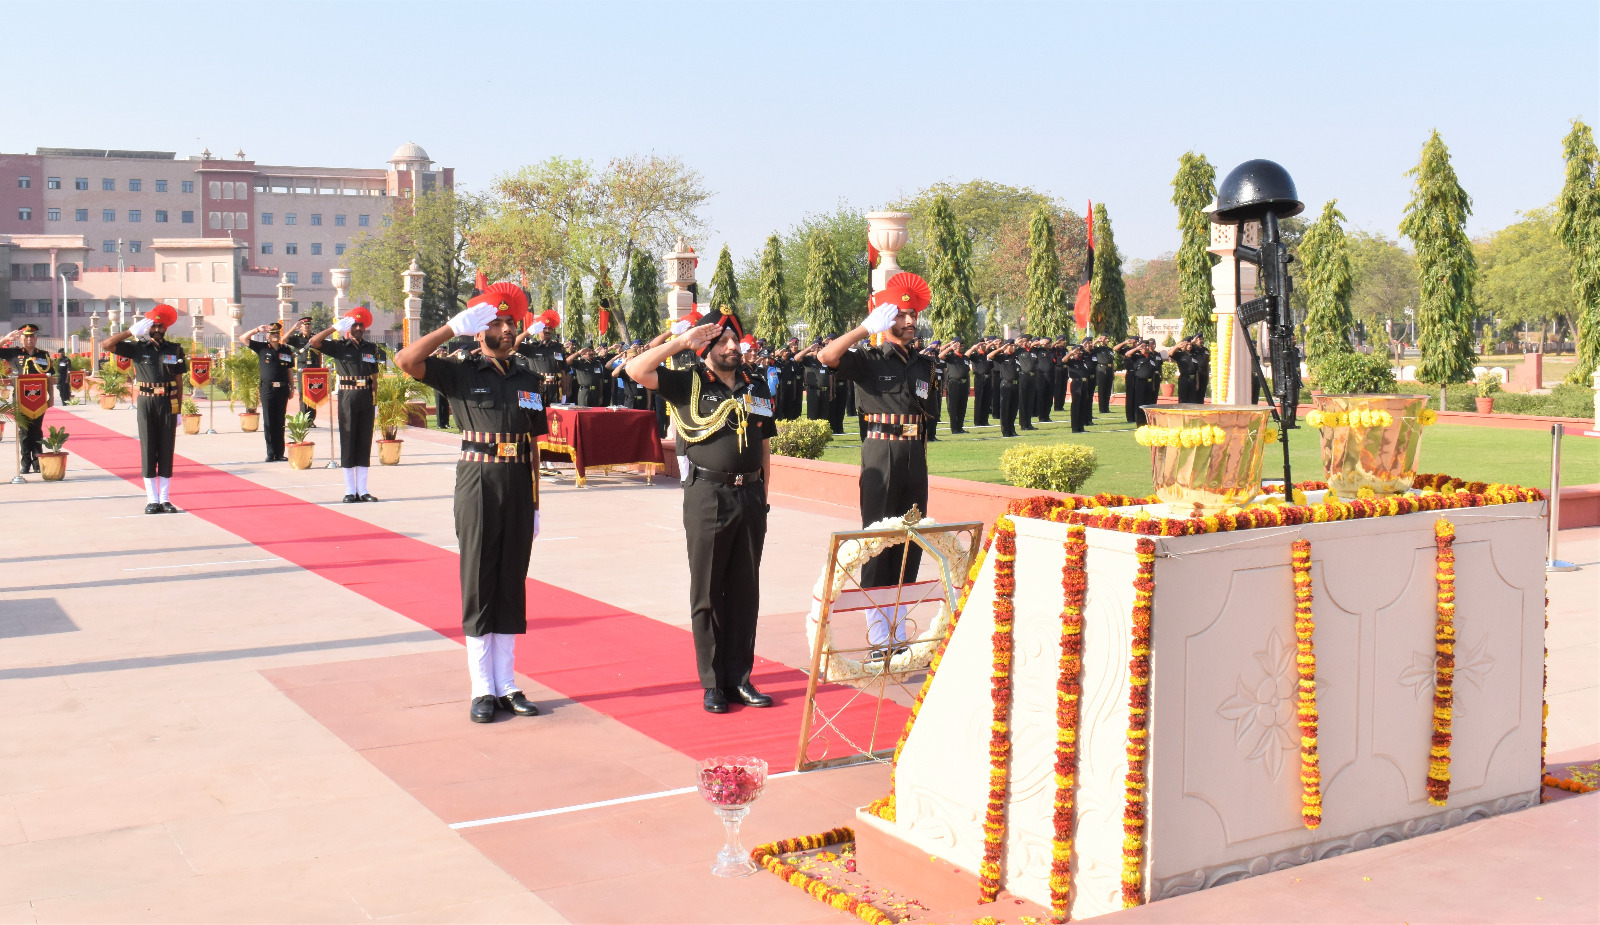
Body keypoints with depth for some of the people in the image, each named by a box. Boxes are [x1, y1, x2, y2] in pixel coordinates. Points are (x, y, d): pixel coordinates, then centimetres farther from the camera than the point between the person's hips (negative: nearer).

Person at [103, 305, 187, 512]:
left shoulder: (175, 350, 6)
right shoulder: (137, 348, 4)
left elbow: (179, 383, 8)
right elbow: (108, 344, -5)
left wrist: (178, 410, 4)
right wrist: (132, 331, -8)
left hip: (168, 404, 1)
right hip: (146, 403, -1)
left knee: (166, 450, 3)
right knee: (148, 450, 0)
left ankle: (165, 498, 8)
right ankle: (152, 499, 5)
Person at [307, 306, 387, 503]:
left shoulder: (371, 348, 12)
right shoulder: (339, 346, 2)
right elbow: (314, 342, -12)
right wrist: (336, 327, -12)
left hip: (366, 397, 3)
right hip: (348, 396, -3)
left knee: (365, 442, 5)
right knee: (348, 443, 0)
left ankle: (362, 489, 11)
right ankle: (350, 490, 4)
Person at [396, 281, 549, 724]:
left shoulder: (528, 379, 11)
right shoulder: (460, 373, -1)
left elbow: (533, 444, 13)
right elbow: (406, 360, -17)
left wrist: (534, 501, 10)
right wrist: (455, 327, -16)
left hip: (519, 488, 4)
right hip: (478, 487, -4)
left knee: (512, 586, 8)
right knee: (478, 586, 1)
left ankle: (507, 685, 15)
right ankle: (482, 690, 8)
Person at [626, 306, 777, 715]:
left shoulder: (756, 386, 12)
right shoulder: (688, 383, -1)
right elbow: (636, 370, -15)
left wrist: (762, 496, 12)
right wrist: (681, 341, -14)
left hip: (750, 496, 4)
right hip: (708, 496, -4)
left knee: (745, 591, 8)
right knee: (707, 593, 2)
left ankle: (739, 677, 17)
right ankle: (712, 684, 10)